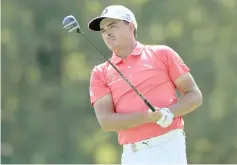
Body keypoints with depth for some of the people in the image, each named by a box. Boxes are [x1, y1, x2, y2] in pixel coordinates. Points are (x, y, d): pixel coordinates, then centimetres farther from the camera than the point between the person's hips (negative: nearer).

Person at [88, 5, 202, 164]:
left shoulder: (162, 54, 9)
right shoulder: (100, 73, 11)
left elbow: (195, 96, 8)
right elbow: (106, 121, -1)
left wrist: (169, 112, -12)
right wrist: (147, 117, -16)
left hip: (168, 147, -3)